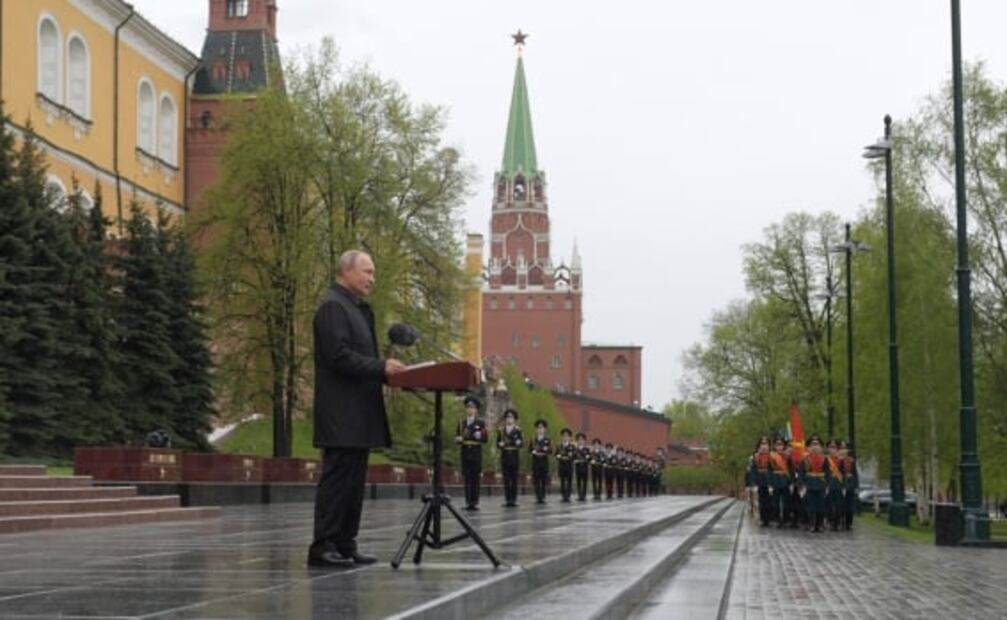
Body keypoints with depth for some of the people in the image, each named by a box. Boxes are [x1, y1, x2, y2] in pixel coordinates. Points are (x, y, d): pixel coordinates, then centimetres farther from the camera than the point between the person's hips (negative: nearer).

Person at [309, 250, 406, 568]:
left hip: (358, 414, 10)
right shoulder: (332, 307, -10)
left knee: (353, 482, 9)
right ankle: (323, 547, -9)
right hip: (341, 413, -10)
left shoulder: (358, 309, 21)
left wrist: (387, 369, 9)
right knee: (337, 479, -10)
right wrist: (381, 367, -20)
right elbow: (338, 356, -19)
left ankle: (345, 545, 12)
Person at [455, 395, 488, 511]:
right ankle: (468, 502, 2)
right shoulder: (461, 423, 12)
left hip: (476, 451, -2)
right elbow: (456, 437, 12)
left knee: (476, 477, -3)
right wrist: (458, 439, -9)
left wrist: (477, 436, -15)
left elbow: (485, 438, -2)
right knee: (467, 477, 1)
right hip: (465, 452, 2)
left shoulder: (480, 423, 4)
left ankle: (475, 502, -1)